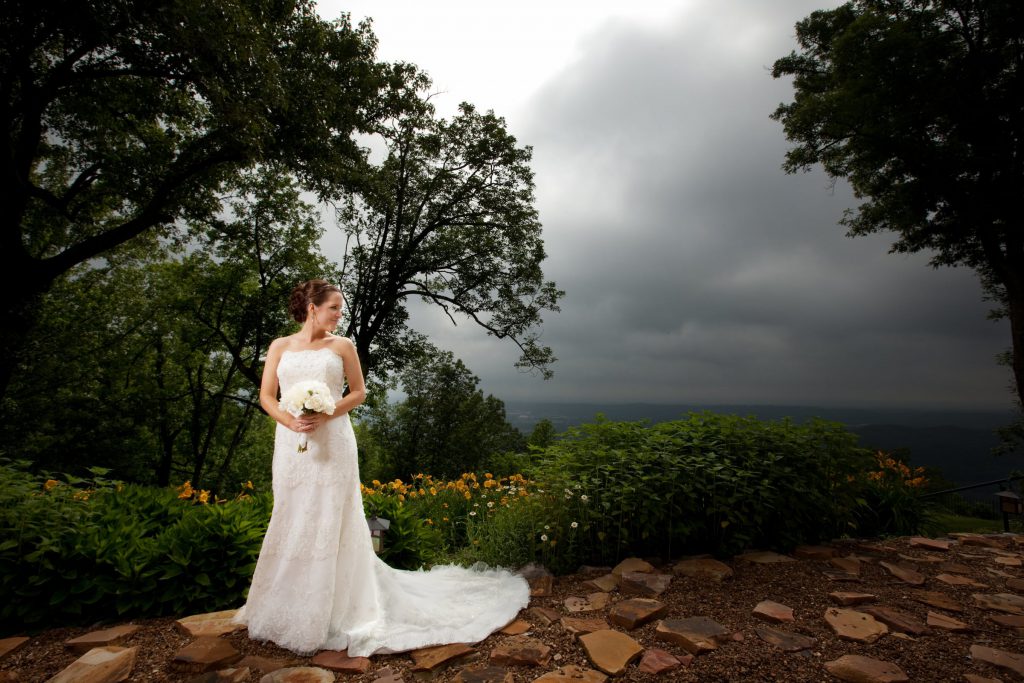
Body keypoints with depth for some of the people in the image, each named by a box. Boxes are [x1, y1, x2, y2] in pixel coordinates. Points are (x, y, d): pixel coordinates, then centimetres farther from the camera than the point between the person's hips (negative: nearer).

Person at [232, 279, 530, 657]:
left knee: (330, 521, 2)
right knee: (291, 521, 10)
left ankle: (335, 608, 18)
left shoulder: (342, 346, 3)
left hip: (332, 443, -2)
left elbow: (359, 391, 4)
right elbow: (266, 396, 5)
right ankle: (288, 606, 28)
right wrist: (291, 422, -13)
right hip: (291, 444, 2)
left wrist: (325, 415, -12)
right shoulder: (280, 346, 7)